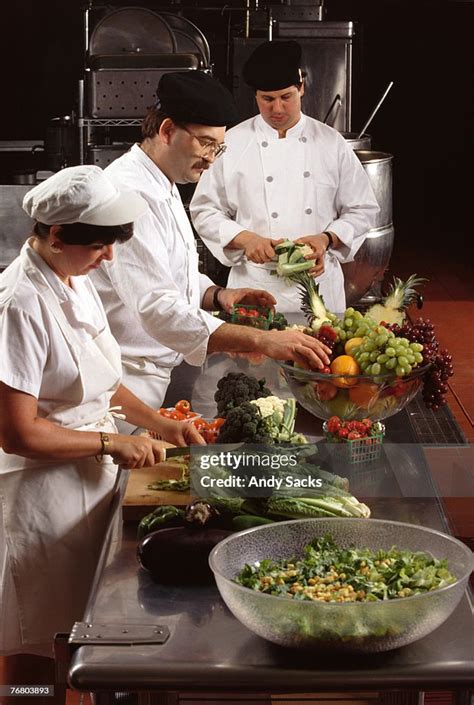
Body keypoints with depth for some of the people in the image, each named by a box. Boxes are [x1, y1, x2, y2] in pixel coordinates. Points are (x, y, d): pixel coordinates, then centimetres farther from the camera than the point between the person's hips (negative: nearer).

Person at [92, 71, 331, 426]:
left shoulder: (163, 187, 13)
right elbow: (157, 309, -33)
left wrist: (216, 295, 3)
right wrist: (262, 340, -38)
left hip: (161, 371, 10)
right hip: (128, 382, -10)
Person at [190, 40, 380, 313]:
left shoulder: (331, 143, 3)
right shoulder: (232, 143, 0)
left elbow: (362, 210, 7)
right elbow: (205, 211, 3)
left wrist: (327, 239, -11)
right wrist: (245, 239, -14)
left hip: (319, 283, 1)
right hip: (256, 285, -1)